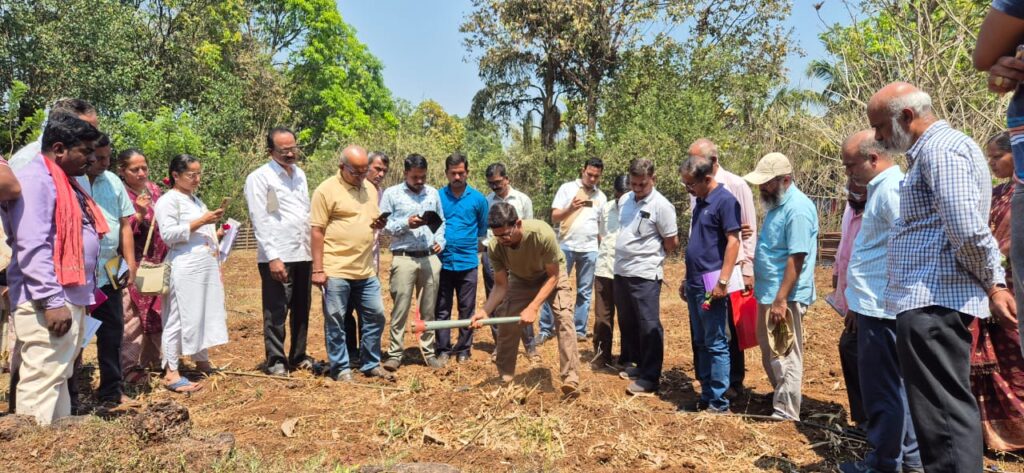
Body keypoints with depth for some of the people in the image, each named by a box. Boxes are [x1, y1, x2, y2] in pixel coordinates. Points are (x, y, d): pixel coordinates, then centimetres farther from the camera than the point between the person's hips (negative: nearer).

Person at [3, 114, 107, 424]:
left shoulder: (64, 182, 18)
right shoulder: (34, 180, -13)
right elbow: (32, 248, -21)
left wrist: (82, 296, 20)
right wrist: (52, 301, -25)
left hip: (71, 298, 10)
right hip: (48, 303, -10)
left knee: (59, 378, 15)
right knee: (42, 381, -7)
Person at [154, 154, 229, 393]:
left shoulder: (196, 199, 22)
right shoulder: (168, 200, -6)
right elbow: (169, 234, -17)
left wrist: (216, 234, 15)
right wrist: (202, 221, -18)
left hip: (208, 266, 9)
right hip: (185, 268, -9)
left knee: (207, 313, 12)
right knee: (179, 318, -6)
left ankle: (202, 361, 26)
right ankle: (171, 373, -1)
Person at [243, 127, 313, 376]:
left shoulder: (300, 174, 14)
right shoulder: (259, 177, -7)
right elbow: (260, 222, -11)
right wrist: (273, 257, -16)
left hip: (303, 254, 6)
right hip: (277, 257, -6)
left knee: (302, 310, 13)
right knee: (276, 312, 1)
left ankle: (298, 356, 26)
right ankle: (275, 361, 13)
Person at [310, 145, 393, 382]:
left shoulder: (370, 189, 12)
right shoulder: (326, 190, -8)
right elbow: (317, 231, -9)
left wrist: (379, 223, -1)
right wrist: (318, 270, -13)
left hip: (366, 270, 6)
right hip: (336, 271, -6)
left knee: (375, 316, 11)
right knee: (335, 321, 4)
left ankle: (371, 364, 25)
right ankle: (340, 368, 17)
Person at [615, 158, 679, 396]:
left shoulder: (661, 205, -13)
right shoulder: (624, 200, 8)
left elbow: (672, 243, -7)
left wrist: (650, 254, 7)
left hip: (645, 274, -7)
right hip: (621, 271, 8)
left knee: (648, 325, -4)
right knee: (628, 322, 17)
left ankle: (650, 377, 2)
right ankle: (637, 364, 32)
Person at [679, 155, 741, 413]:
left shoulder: (725, 200, -11)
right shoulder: (700, 202, 14)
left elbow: (733, 242, -17)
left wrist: (723, 282, -21)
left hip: (711, 285, -9)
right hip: (695, 284, 9)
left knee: (716, 344, -2)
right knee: (701, 342, 14)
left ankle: (719, 402, 6)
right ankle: (706, 396, 23)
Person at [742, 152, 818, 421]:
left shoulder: (797, 209, -19)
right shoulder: (776, 204, 12)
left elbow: (796, 259, -23)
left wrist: (781, 300, -24)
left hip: (784, 297, -10)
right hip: (768, 293, 10)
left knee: (786, 356, -1)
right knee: (770, 353, 20)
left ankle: (786, 414, 8)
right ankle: (779, 395, 36)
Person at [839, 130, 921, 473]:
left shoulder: (891, 189, -15)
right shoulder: (881, 188, 17)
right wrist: (858, 305, 23)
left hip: (880, 310, -10)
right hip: (875, 307, 10)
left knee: (882, 392, 1)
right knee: (895, 388, 18)